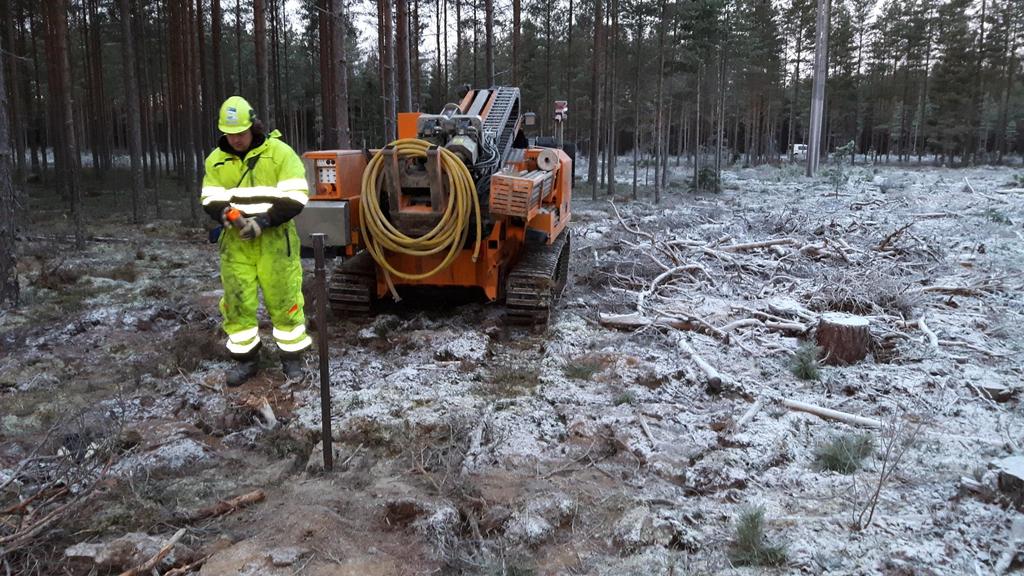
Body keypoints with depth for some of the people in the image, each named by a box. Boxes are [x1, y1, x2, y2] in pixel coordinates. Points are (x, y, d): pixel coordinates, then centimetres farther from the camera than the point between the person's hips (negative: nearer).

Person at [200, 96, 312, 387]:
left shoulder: (279, 152, -7)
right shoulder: (216, 160, 7)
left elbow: (295, 197, -11)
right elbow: (210, 200, 7)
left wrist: (264, 220, -21)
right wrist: (225, 214, -17)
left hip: (274, 239, -4)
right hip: (236, 242, 4)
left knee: (284, 299, 1)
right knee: (237, 301, 6)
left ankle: (292, 356, 17)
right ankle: (246, 359, 20)